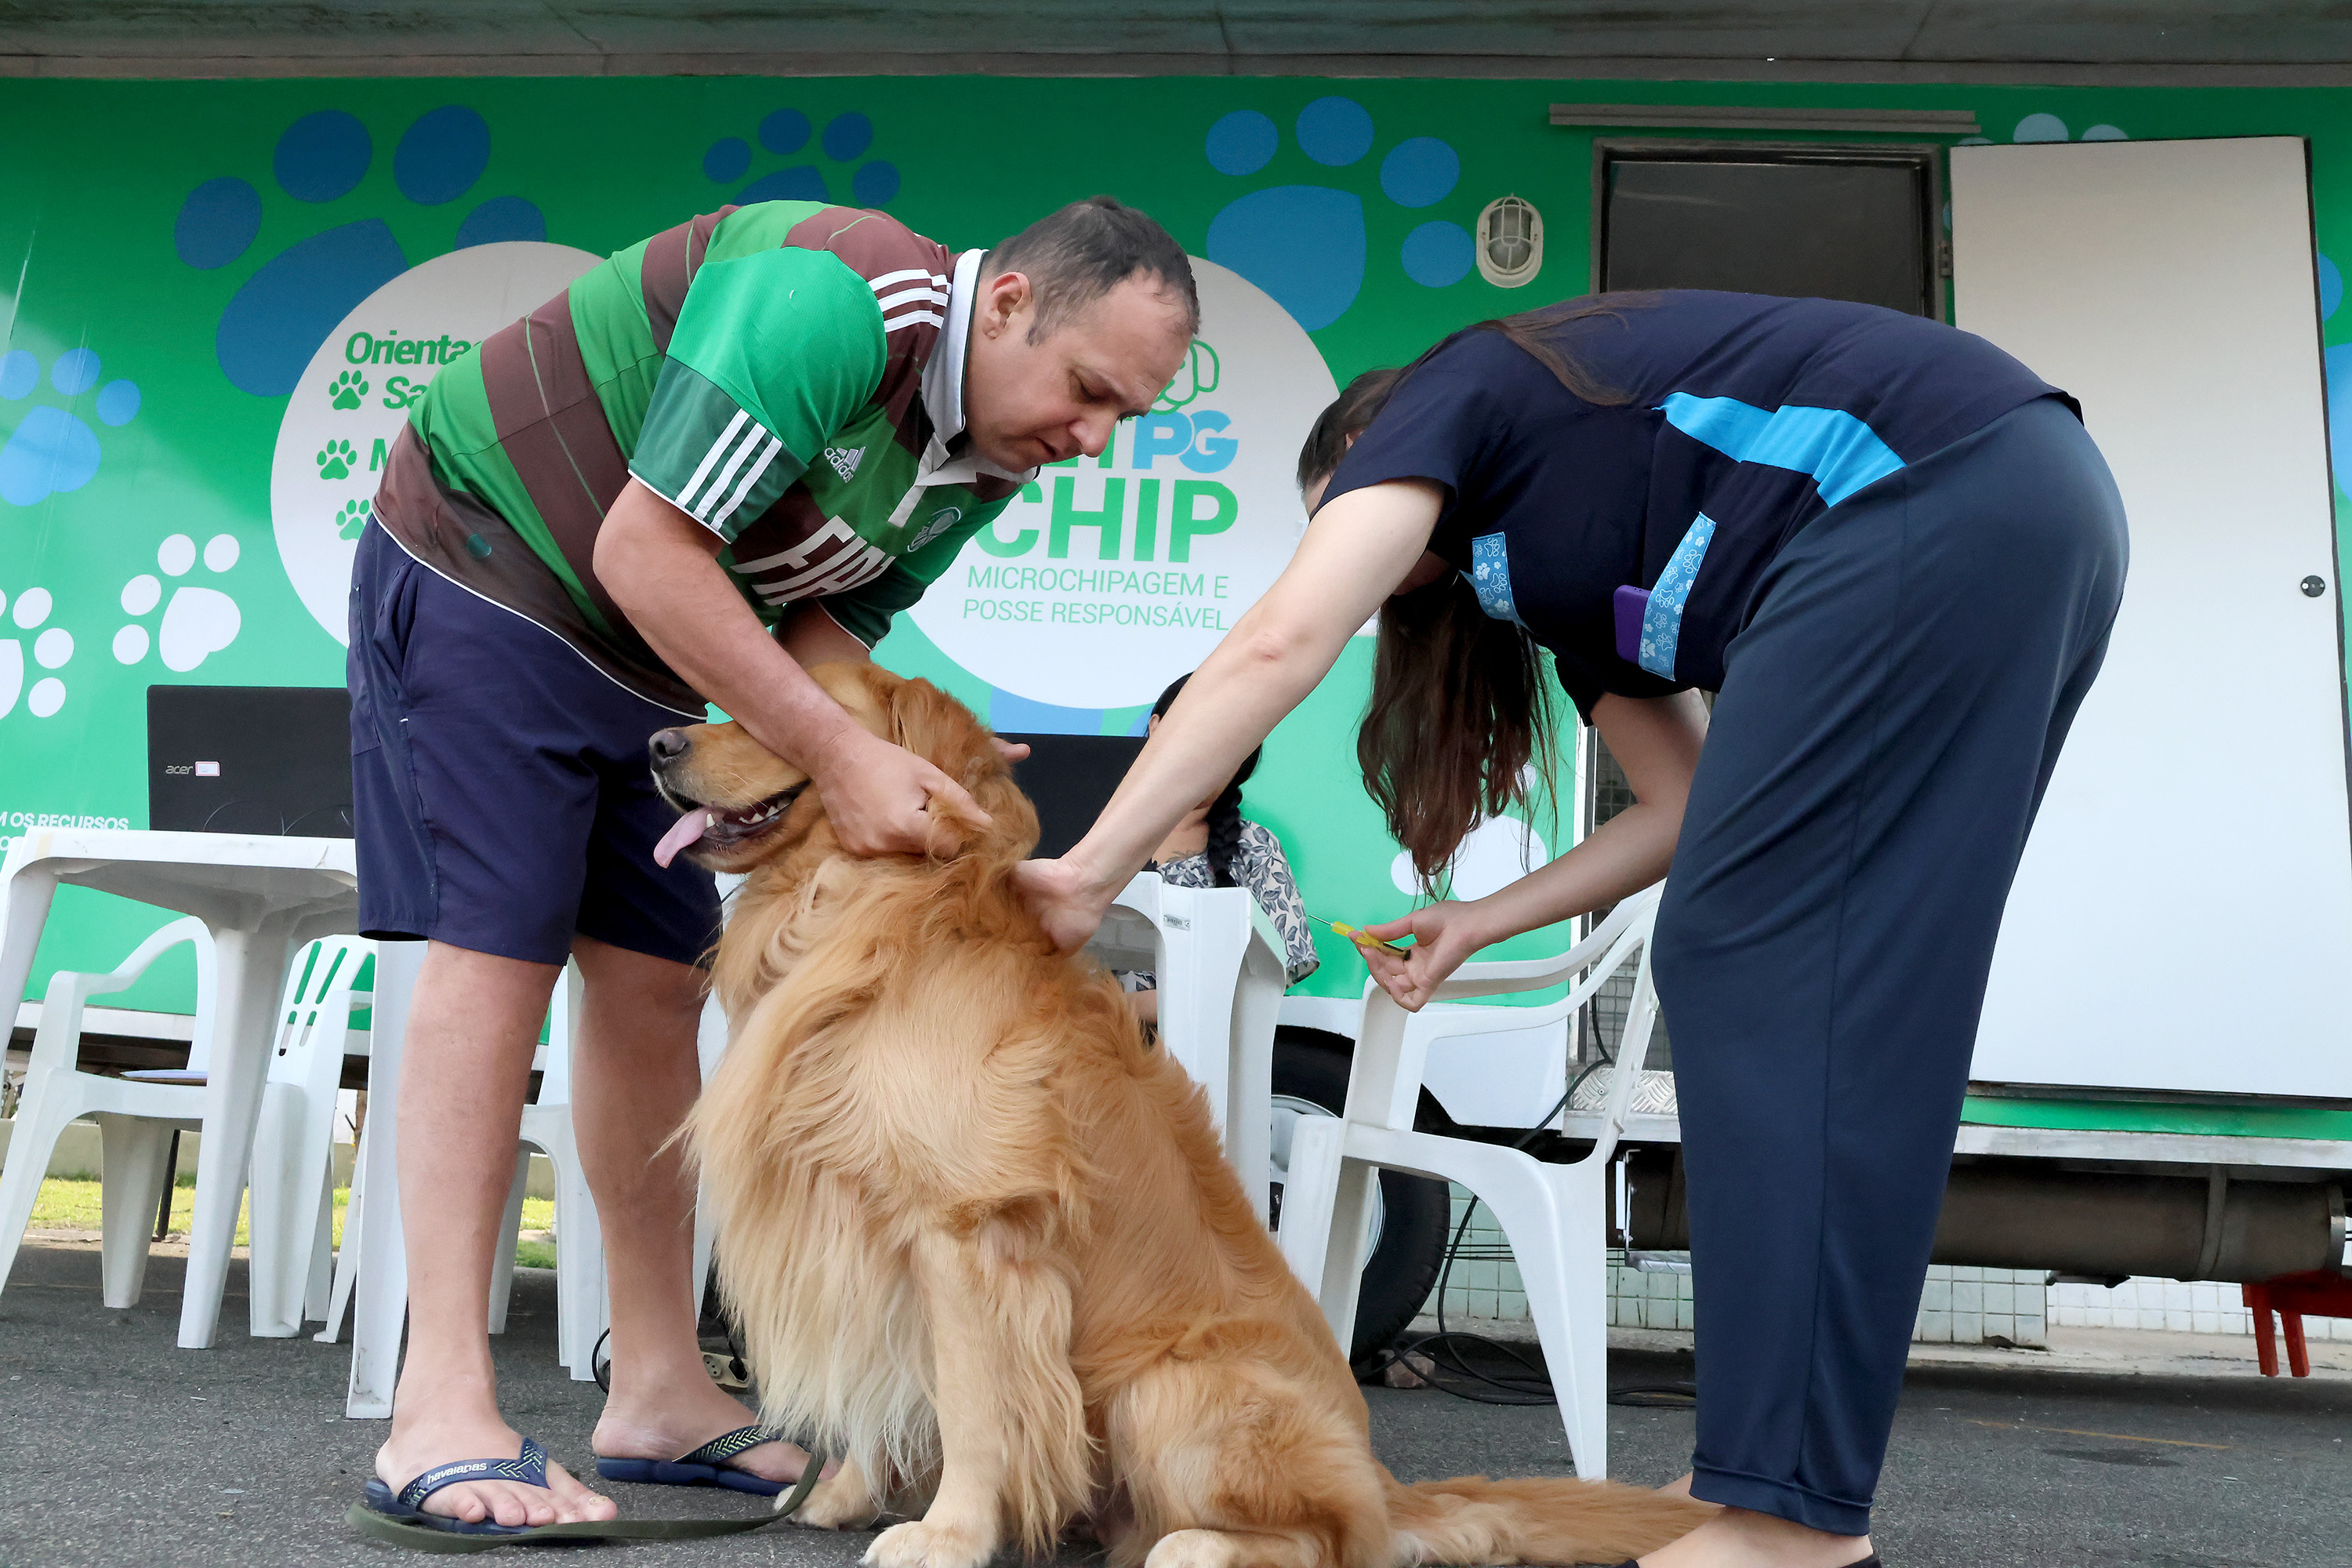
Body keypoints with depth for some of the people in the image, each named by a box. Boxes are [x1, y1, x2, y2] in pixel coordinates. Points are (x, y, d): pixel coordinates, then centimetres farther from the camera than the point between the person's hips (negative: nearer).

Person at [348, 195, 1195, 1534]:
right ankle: (441, 1417, -11)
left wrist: (902, 766, -20)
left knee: (655, 981, 3)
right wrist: (839, 755, -30)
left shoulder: (993, 467, -2)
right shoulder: (836, 299, -29)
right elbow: (646, 551, -31)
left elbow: (825, 628, 0)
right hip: (486, 559, -8)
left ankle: (658, 1389, 10)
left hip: (648, 647, 8)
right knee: (495, 950, -14)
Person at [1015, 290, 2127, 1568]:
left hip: (1927, 499, -9)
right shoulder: (1548, 567, 29)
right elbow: (1687, 805, 23)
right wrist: (1480, 923, 24)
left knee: (1750, 968, -10)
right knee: (1839, 998, 8)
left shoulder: (1444, 399, 9)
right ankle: (1780, 1451, 11)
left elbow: (1280, 643, -8)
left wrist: (1092, 869, -6)